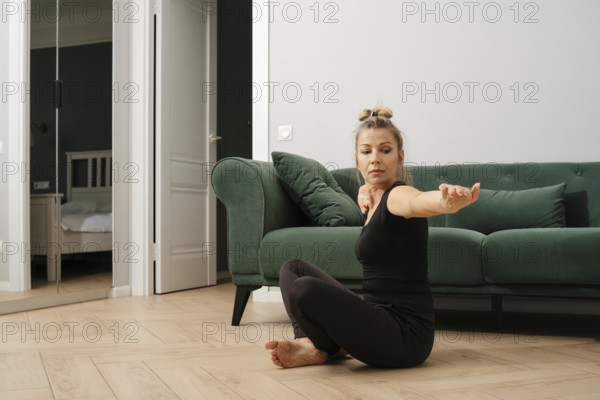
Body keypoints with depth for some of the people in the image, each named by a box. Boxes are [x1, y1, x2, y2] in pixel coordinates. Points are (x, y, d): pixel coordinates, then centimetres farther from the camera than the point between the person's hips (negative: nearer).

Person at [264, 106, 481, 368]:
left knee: (305, 290, -28)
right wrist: (365, 195, 12)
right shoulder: (375, 197, 10)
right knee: (294, 268, 16)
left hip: (404, 333, -9)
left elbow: (421, 201, -42)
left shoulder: (398, 194, -16)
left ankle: (326, 349, 0)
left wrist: (449, 200, -66)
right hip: (378, 317, 9)